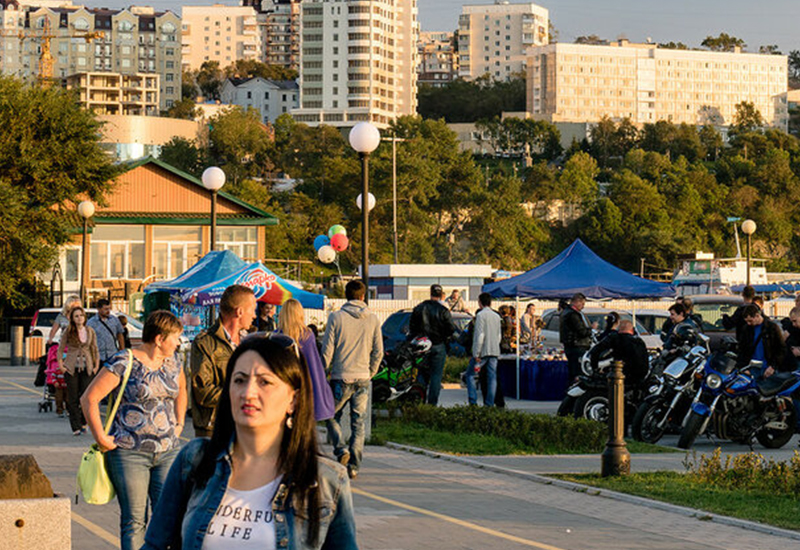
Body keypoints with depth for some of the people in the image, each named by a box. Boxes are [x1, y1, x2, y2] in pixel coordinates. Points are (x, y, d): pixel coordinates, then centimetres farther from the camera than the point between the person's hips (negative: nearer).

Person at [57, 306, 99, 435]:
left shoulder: (90, 332, 6)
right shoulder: (68, 333, -1)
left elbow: (95, 350, 12)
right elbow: (60, 350, 5)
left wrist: (96, 366, 5)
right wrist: (61, 366, -3)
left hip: (86, 368, 2)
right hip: (71, 368, -1)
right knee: (73, 398, -2)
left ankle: (84, 423, 16)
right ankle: (76, 428, 2)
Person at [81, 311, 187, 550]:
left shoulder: (171, 363, 9)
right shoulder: (124, 362, -11)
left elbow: (181, 389, 32)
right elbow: (89, 398, -10)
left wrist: (179, 424, 21)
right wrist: (101, 439, -11)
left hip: (168, 451, 5)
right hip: (129, 453, -5)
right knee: (134, 520, -1)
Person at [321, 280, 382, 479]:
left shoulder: (336, 317, -7)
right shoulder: (373, 320, 1)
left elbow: (327, 350, -6)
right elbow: (378, 352, 5)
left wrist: (324, 372, 8)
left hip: (340, 377, -2)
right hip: (363, 378, 2)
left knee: (332, 417, 13)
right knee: (358, 423, 7)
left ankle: (341, 449, -9)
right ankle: (353, 466, 5)